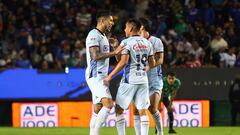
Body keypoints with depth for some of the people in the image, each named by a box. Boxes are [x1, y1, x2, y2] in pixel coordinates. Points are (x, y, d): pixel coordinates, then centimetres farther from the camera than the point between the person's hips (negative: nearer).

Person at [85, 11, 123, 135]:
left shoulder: (103, 36, 20)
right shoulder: (94, 35, -11)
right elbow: (96, 56, -21)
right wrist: (114, 52, -21)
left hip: (101, 76, 10)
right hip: (95, 75, -10)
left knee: (98, 109, 7)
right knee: (108, 103, -21)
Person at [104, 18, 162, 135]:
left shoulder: (126, 42, -8)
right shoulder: (147, 43, 10)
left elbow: (123, 62, -18)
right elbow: (152, 64, 13)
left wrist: (110, 76, -14)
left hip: (129, 80, -5)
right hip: (143, 80, 5)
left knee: (119, 109, 6)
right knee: (142, 111, 4)